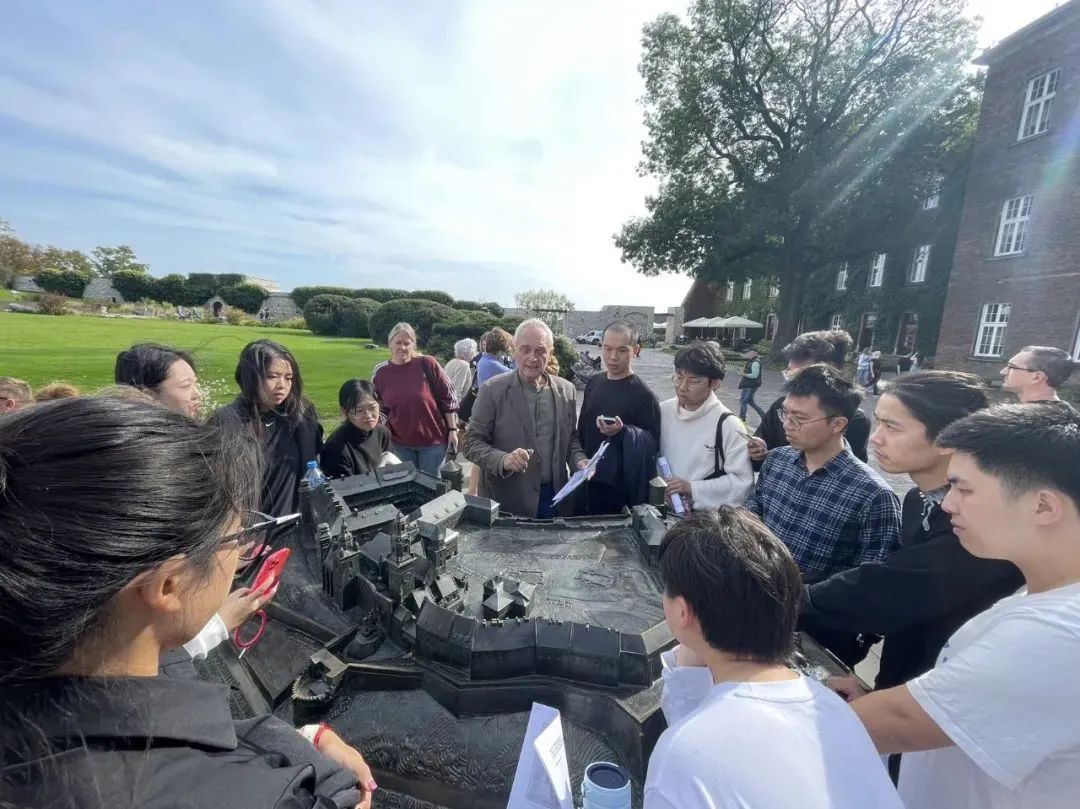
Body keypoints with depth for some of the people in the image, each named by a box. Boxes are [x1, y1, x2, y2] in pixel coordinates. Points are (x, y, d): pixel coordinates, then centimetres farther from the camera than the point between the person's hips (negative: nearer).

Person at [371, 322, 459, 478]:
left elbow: (448, 398, -6)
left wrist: (452, 430, -5)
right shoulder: (381, 372, -1)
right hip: (401, 443, 3)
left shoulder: (427, 364, -11)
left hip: (433, 439, -3)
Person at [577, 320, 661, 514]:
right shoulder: (593, 383, 3)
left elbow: (652, 444, -15)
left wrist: (622, 432, -31)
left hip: (623, 491, -5)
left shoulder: (644, 396, -14)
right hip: (588, 482, 6)